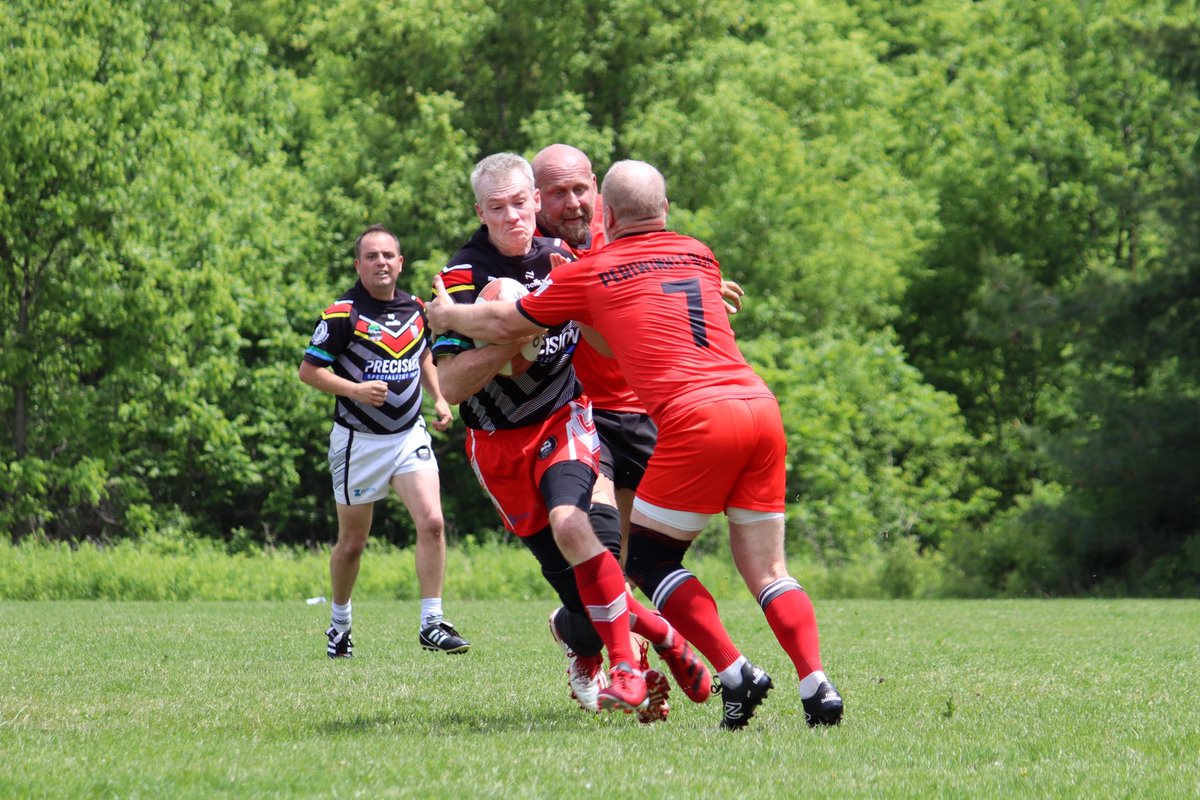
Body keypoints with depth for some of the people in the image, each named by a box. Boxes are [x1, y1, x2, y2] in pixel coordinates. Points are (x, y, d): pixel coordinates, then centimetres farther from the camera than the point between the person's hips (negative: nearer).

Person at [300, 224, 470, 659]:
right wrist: (355, 389, -22)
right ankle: (339, 622, 28)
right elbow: (308, 370, -9)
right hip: (359, 440, -3)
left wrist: (439, 398, 9)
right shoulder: (343, 314, -11)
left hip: (410, 435, 3)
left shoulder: (416, 308, 5)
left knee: (431, 522, -15)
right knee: (352, 543, 6)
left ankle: (432, 623, -10)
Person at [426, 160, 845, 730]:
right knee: (765, 571, 11)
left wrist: (445, 314, 39)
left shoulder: (590, 273, 8)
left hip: (697, 418, -5)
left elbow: (503, 324, 19)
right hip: (761, 405, 5)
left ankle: (735, 673, -4)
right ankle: (817, 687, -5)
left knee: (648, 558, 9)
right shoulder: (700, 255, 21)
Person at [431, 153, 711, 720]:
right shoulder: (464, 276, -14)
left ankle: (625, 669, -24)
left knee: (569, 521, -29)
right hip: (498, 443, -1)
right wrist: (520, 334, -31)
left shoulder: (561, 257, -2)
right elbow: (451, 385, -21)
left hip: (563, 419, 1)